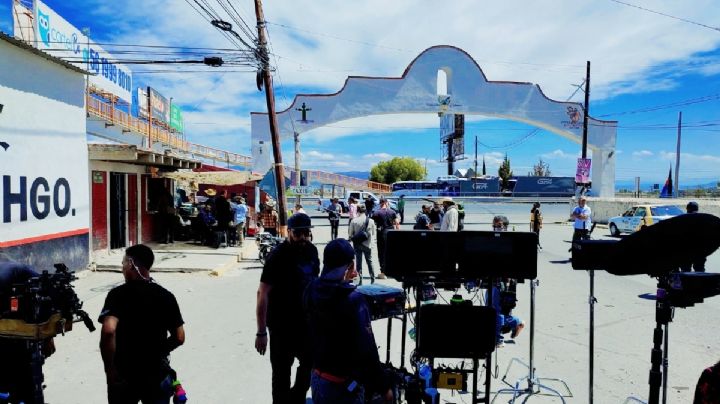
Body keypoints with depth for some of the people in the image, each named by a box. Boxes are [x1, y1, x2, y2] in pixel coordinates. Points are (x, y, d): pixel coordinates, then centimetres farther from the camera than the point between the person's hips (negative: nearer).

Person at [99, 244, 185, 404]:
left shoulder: (118, 294, -12)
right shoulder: (166, 296, -2)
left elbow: (108, 330, -28)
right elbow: (179, 338, 0)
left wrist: (109, 368, -17)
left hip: (124, 375, -2)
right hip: (158, 375, 2)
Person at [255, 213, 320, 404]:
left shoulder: (312, 251, 0)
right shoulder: (278, 256, -18)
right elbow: (262, 294, -19)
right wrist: (261, 332, -22)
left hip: (306, 321, 7)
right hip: (282, 324, -6)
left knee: (311, 363, 20)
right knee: (281, 371, 8)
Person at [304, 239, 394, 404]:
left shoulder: (313, 291, -6)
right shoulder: (353, 300, -26)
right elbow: (366, 351, -24)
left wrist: (342, 281, 27)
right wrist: (383, 386, -13)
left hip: (317, 377, 7)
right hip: (343, 385, -7)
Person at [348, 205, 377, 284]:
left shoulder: (354, 221, -12)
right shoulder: (370, 221, -10)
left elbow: (350, 234, -8)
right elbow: (373, 232, 2)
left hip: (357, 244, -1)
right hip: (368, 244, 1)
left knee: (358, 261, 10)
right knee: (369, 261, 15)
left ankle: (360, 279, 12)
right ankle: (372, 279, 19)